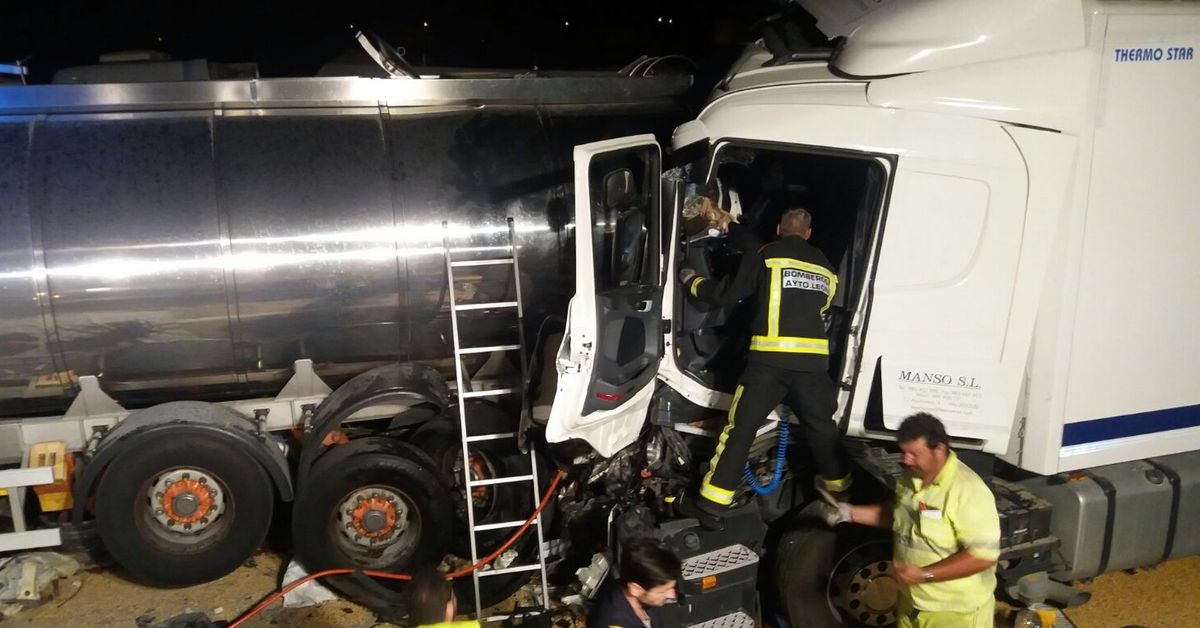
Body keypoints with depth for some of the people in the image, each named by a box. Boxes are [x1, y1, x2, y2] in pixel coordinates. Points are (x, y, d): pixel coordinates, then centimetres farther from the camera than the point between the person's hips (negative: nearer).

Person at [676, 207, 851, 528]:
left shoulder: (764, 255, 5)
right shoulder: (825, 267, 19)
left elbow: (726, 295, 6)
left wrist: (692, 281, 22)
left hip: (771, 358, -4)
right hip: (814, 359, 4)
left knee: (740, 428, 0)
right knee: (821, 427, 21)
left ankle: (710, 505, 1)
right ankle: (840, 492, 36)